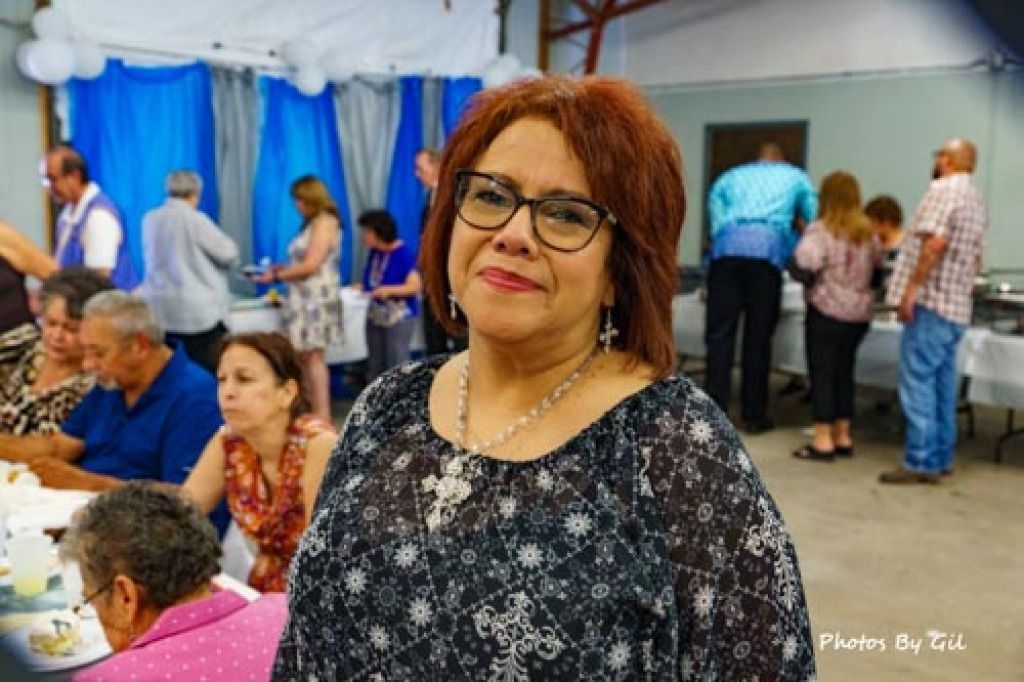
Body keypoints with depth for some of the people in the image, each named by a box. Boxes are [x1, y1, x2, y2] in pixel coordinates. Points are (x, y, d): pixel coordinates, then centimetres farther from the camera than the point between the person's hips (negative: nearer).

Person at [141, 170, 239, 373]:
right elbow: (229, 253, -5)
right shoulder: (195, 219, -10)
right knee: (210, 372, -1)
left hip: (158, 308, 6)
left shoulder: (149, 219, 7)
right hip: (196, 309, -6)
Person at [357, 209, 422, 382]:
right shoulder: (373, 252, 4)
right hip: (375, 314, 7)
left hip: (399, 315, -7)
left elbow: (415, 285, -16)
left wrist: (389, 290, -26)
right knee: (375, 365, 12)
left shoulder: (404, 254, -15)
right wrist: (362, 287, -3)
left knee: (396, 364, -6)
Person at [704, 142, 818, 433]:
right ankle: (754, 415, 7)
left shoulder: (729, 177, 32)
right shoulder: (796, 177, 28)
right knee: (758, 335, 3)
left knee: (720, 333, -1)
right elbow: (814, 221, 25)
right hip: (768, 248, -1)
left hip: (727, 247, 1)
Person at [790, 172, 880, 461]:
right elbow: (876, 261, 25)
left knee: (822, 374, 0)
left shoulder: (821, 229, -12)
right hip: (859, 314, 6)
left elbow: (808, 260, -29)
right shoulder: (867, 231, 8)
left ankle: (823, 440, 1)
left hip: (827, 311, -6)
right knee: (844, 372, 15)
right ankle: (843, 436, 22)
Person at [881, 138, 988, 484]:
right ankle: (941, 458, 17)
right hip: (957, 307, 9)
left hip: (931, 302, -9)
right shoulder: (977, 200, 21)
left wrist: (912, 287, -20)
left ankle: (921, 463, -9)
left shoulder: (944, 189, -9)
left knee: (917, 381, -8)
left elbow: (935, 242, -21)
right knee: (942, 382, 12)